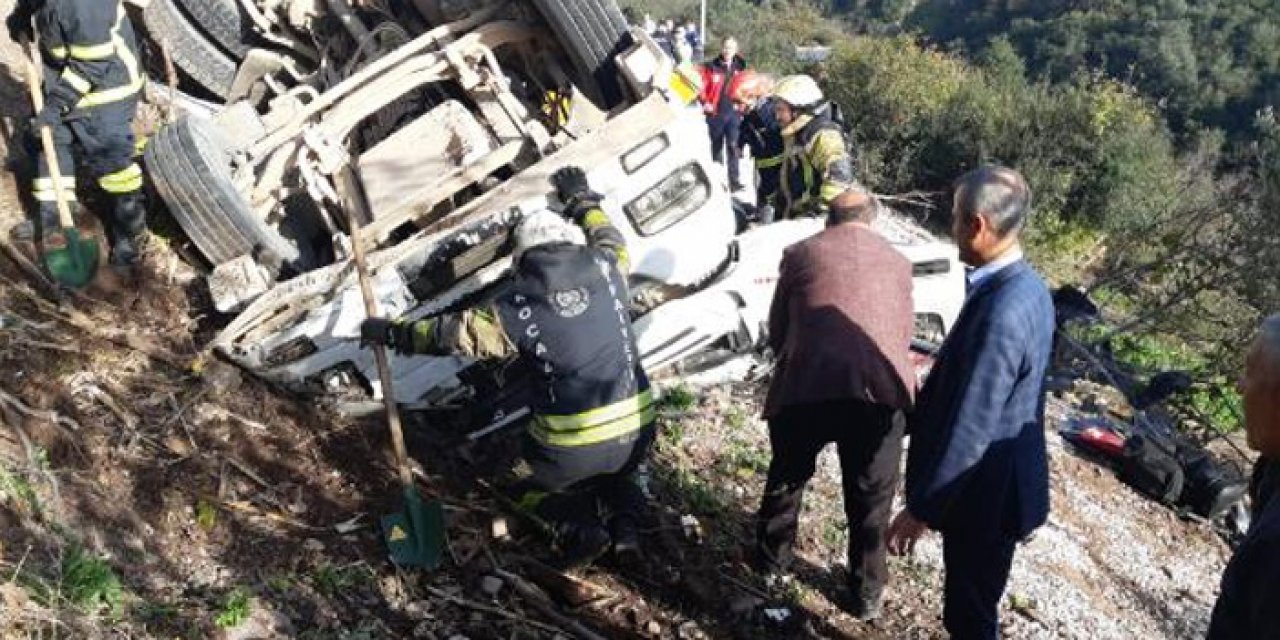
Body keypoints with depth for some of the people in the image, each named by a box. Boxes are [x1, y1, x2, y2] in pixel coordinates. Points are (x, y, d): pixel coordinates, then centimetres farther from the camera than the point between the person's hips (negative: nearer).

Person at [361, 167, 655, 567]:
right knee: (614, 474, 36)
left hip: (571, 446, -4)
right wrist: (582, 200, 43)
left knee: (526, 486, 25)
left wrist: (394, 333, 17)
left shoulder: (518, 305, -6)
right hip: (637, 430, 4)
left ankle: (577, 528, 0)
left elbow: (456, 333, 3)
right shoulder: (604, 268, 3)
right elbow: (611, 241, 27)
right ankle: (626, 522, 6)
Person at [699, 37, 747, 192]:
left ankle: (734, 180, -8)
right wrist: (705, 103, -11)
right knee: (717, 147, 9)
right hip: (715, 113, -1)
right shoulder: (711, 67, -1)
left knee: (733, 146, -10)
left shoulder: (740, 68, 7)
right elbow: (702, 86, -1)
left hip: (734, 113, 1)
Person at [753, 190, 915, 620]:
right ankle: (866, 594, 32)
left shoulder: (800, 253, 14)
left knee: (787, 478, 25)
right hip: (880, 390, 1)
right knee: (870, 499, 18)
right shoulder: (897, 261, 20)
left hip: (805, 387, 0)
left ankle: (771, 557, 44)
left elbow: (776, 332, 18)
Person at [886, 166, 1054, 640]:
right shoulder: (1023, 285, 1)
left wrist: (922, 509, -20)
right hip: (996, 479, 9)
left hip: (985, 490, -9)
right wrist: (913, 414, 21)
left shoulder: (1002, 314, -31)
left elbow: (970, 430, -28)